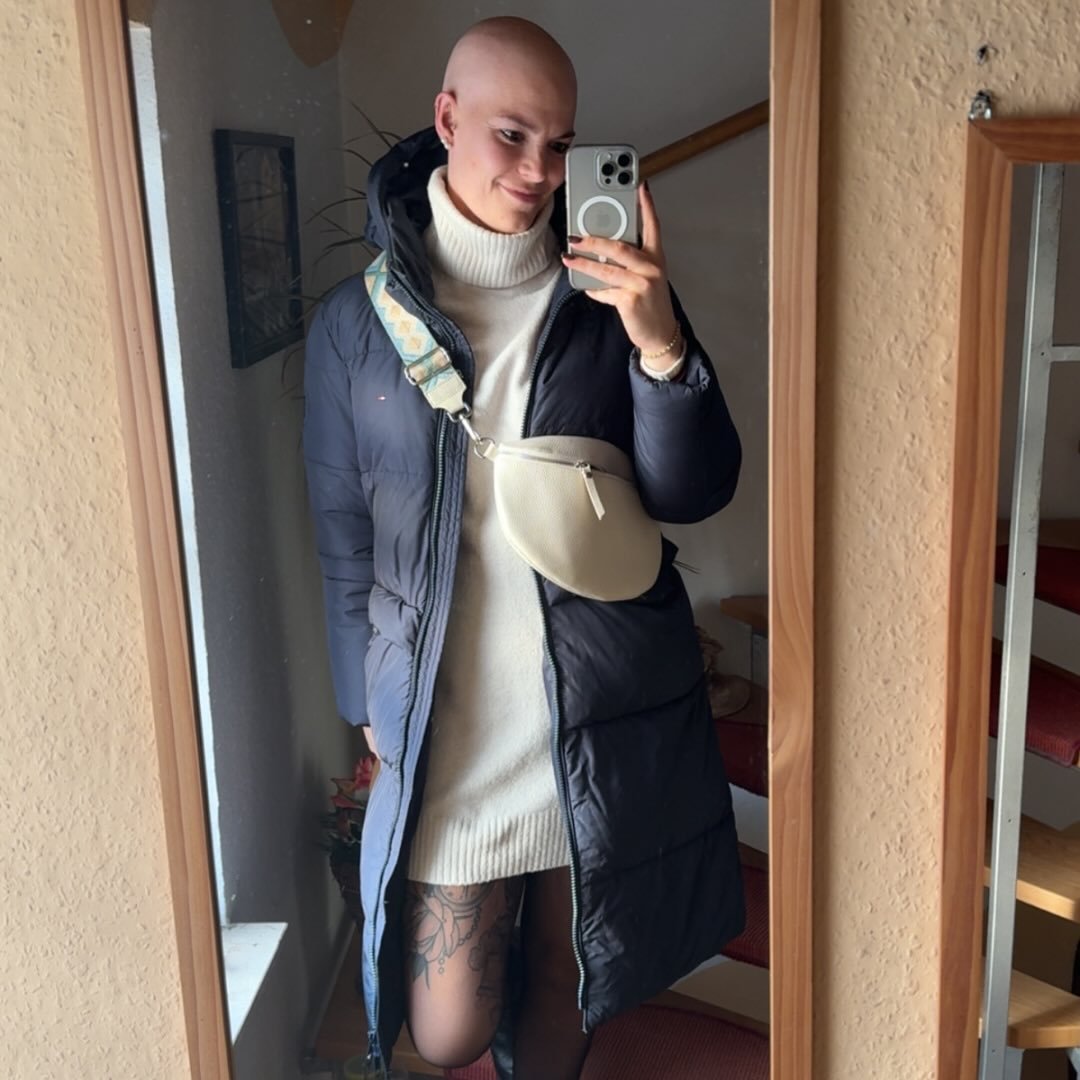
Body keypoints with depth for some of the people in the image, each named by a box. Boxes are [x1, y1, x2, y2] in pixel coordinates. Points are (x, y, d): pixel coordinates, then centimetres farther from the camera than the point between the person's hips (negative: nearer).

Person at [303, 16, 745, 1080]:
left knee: (568, 976, 18)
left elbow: (693, 494, -7)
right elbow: (345, 542, 4)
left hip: (605, 718, 1)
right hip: (446, 725, 0)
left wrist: (662, 346, -23)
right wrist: (372, 712, 7)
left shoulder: (613, 300, -2)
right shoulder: (358, 321, -2)